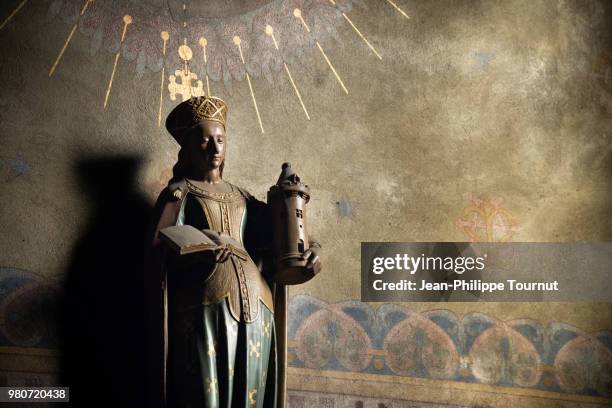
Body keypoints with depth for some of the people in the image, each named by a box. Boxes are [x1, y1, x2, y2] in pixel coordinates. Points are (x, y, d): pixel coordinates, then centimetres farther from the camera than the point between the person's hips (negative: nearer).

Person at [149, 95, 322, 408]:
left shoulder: (242, 197, 23)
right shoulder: (179, 192, 10)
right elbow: (161, 252, -4)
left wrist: (310, 250, -3)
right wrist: (196, 252, -24)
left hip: (254, 307, 5)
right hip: (206, 306, -4)